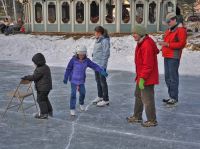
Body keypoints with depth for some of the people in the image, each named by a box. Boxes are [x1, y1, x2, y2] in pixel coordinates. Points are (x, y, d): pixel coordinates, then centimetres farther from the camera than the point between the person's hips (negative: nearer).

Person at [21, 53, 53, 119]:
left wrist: (26, 77, -9)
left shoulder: (40, 70, -24)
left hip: (42, 88, -10)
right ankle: (49, 111, 35)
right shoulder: (46, 67, 7)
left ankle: (44, 114, 12)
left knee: (41, 99, 4)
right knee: (45, 99, 24)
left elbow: (34, 77, -20)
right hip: (47, 86, 10)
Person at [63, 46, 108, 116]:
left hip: (81, 80, 3)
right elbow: (68, 69, -9)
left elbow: (95, 66, -9)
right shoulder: (73, 60, -16)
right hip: (73, 80, -3)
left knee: (82, 93, 11)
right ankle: (72, 109, 1)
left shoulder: (86, 60, -8)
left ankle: (81, 104, 41)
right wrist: (65, 78, -4)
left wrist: (102, 72, -18)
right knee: (73, 94, -9)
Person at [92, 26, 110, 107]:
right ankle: (100, 96, 32)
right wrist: (93, 60, 16)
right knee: (98, 80, 18)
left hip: (101, 65, -9)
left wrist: (102, 65, -20)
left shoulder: (105, 41, -16)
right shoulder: (98, 40, 10)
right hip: (96, 64, 9)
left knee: (102, 81, -2)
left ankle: (106, 100, 7)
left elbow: (106, 54, -19)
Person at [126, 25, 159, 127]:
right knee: (138, 96, 21)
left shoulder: (147, 45, -23)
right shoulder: (141, 43, 9)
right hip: (141, 76, 11)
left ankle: (152, 121, 12)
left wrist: (142, 78, -23)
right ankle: (137, 117, 35)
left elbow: (148, 65, -25)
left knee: (147, 99, -1)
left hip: (147, 78, -11)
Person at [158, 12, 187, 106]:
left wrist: (167, 44, -21)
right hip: (166, 57, 9)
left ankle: (174, 98, -4)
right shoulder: (169, 30, 19)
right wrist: (163, 45, 6)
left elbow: (181, 44, -17)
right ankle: (171, 96, 22)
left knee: (173, 77, -9)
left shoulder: (181, 30, -9)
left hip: (174, 57, -9)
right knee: (167, 77, 13)